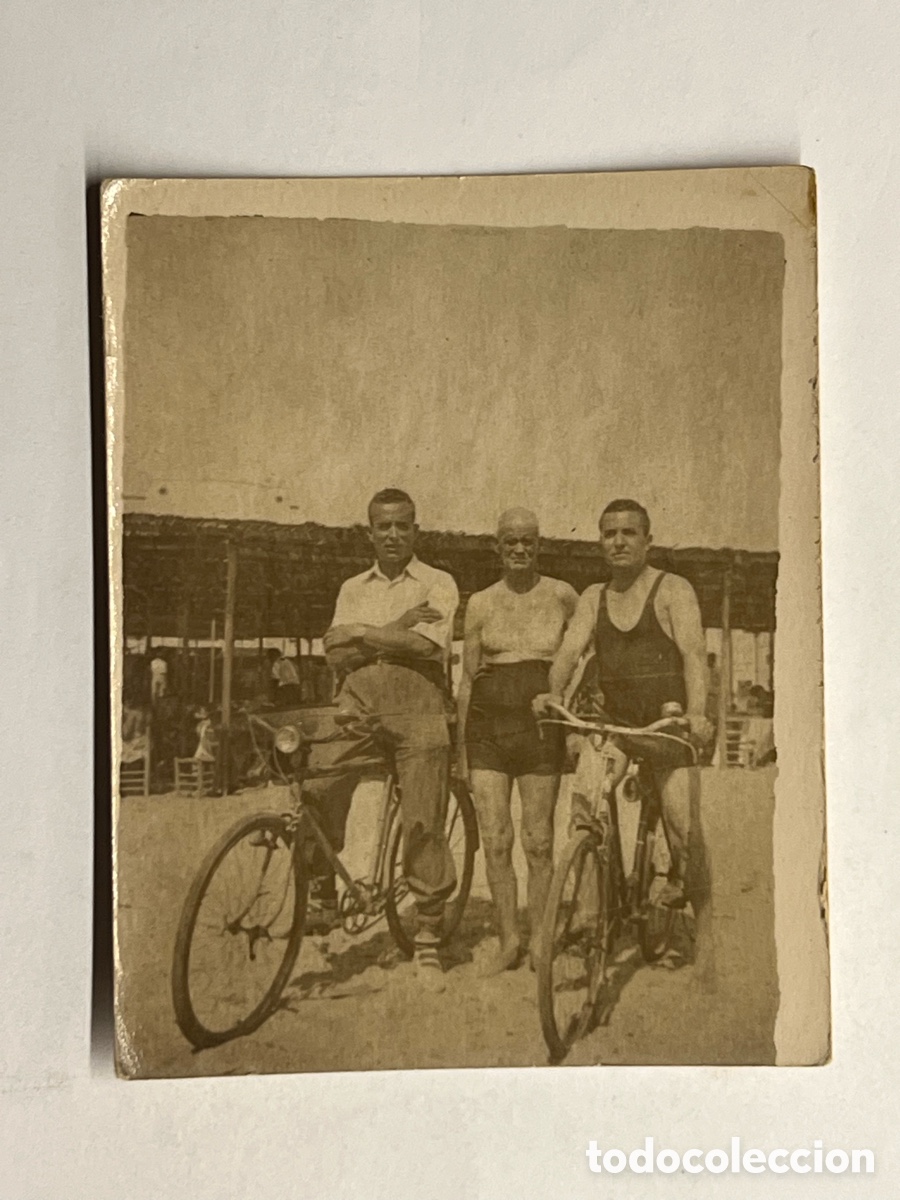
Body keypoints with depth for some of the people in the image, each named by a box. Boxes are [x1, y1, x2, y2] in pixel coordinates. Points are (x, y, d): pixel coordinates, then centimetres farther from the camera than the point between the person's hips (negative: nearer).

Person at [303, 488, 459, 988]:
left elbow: (426, 644, -10)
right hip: (357, 711, 3)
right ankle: (322, 898, 12)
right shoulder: (353, 589, 19)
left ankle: (429, 938, 14)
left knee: (424, 826, -2)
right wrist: (395, 631, -5)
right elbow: (338, 656, 5)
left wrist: (362, 632, -3)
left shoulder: (438, 584, 8)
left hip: (417, 714, -3)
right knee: (312, 798, -13)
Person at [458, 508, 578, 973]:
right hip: (487, 725, 2)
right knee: (494, 841, 2)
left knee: (538, 843, 3)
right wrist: (461, 747, 9)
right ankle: (508, 941, 16)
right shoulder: (480, 603, 8)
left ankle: (540, 941, 18)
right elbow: (467, 679, 11)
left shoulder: (561, 596, 4)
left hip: (540, 723, -1)